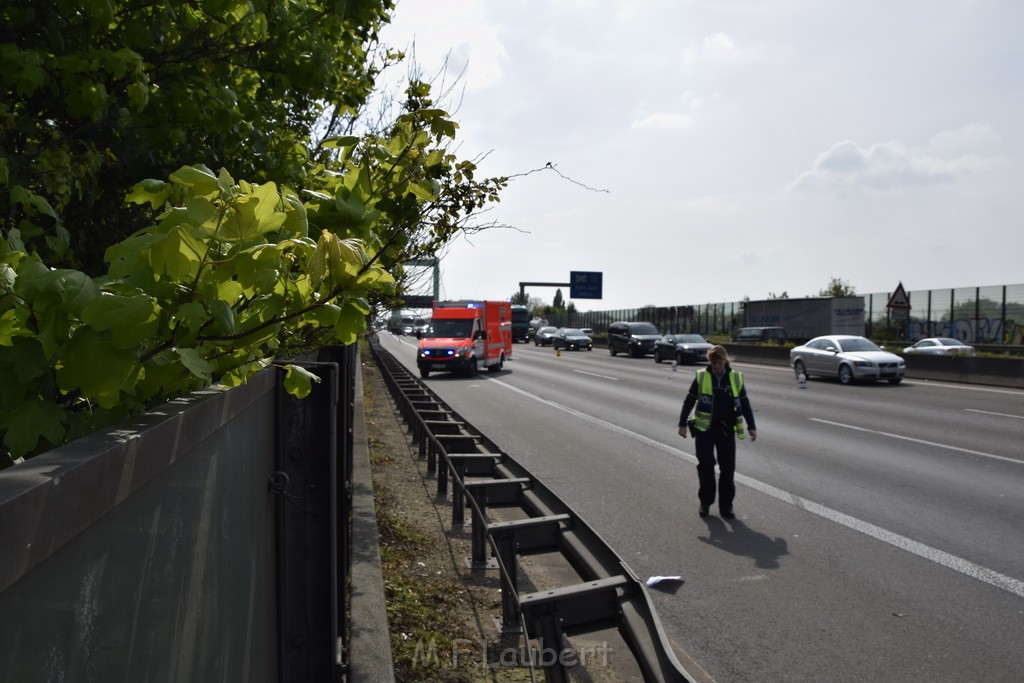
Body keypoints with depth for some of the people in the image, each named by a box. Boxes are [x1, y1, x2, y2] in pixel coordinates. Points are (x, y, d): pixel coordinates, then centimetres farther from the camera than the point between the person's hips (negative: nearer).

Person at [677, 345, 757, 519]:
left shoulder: (735, 377, 1)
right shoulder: (701, 377, -3)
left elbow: (744, 404, 8)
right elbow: (689, 401, 3)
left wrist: (751, 426, 6)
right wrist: (682, 423, 1)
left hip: (726, 430, 1)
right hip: (704, 429, -1)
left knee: (728, 469, 3)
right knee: (705, 466, 2)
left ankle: (726, 505, 15)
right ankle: (705, 502, 17)